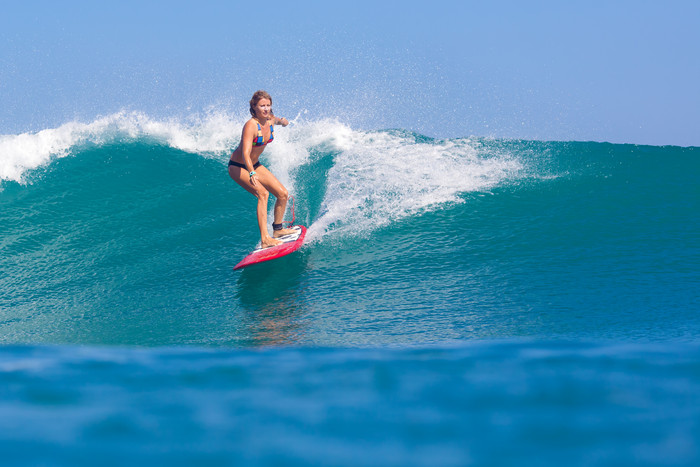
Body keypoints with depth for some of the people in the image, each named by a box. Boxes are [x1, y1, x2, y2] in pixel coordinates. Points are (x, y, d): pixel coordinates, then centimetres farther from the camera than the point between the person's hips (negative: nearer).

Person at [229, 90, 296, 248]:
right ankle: (265, 239, -35)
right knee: (262, 193, -29)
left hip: (254, 165, 8)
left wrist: (282, 121, 36)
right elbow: (245, 153, -42)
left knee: (283, 194, 4)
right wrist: (252, 174, -53)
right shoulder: (251, 125, -30)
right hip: (238, 167, -8)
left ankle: (277, 229, 26)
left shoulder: (270, 120, -9)